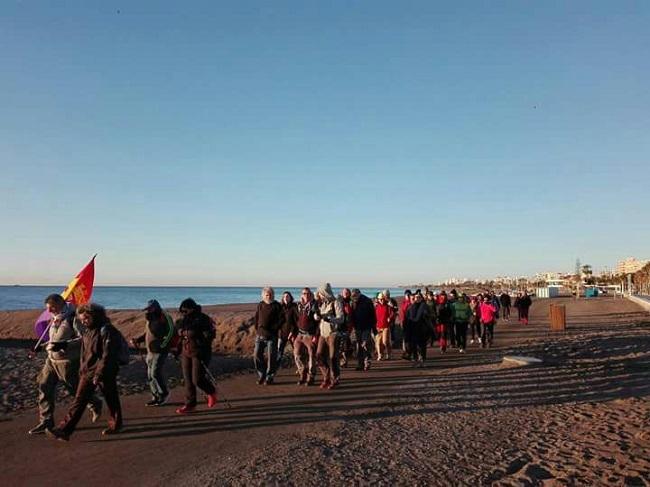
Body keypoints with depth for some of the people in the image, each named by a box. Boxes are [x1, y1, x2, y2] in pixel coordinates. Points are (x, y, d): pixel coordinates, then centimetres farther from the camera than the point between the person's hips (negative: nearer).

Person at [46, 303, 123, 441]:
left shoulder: (107, 330, -18)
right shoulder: (87, 331, 9)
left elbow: (108, 355, -22)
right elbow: (84, 353, 19)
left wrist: (99, 374, -24)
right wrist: (82, 370, 19)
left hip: (105, 373, -7)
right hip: (88, 372, 7)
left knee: (111, 400, 9)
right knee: (79, 401, 4)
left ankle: (115, 426, 27)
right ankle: (64, 430, 5)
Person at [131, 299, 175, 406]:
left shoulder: (164, 318, -13)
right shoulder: (151, 319, 13)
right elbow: (147, 333, 22)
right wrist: (137, 339, 9)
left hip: (160, 351, -9)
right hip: (150, 351, 9)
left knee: (156, 373, -11)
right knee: (150, 375, 9)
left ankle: (164, 394, 8)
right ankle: (156, 397, 20)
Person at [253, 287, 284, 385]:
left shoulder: (277, 306, -3)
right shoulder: (260, 305, 10)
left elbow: (282, 318, -6)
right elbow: (256, 317, 19)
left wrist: (275, 328, -11)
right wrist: (257, 328, 9)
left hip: (271, 336, -4)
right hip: (260, 335, 4)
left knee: (271, 357, -1)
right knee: (256, 356, 3)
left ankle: (269, 378, 11)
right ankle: (261, 375, 18)